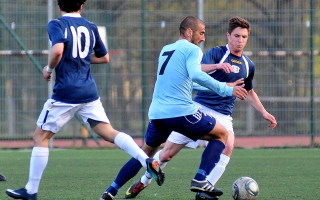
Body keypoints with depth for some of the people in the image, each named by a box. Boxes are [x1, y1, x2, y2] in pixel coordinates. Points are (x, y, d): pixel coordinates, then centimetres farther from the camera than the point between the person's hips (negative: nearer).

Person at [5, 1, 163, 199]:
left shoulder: (57, 24, -6)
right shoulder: (90, 27, 13)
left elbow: (57, 50, -24)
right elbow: (104, 57, 21)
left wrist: (49, 68, -6)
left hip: (65, 93, -5)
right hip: (89, 92, 5)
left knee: (40, 137, 7)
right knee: (108, 132, 2)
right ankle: (147, 160, -20)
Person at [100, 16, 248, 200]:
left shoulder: (166, 50, 23)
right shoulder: (192, 50, -3)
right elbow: (196, 75, -22)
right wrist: (226, 90, -19)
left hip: (156, 114, 7)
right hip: (181, 112, -7)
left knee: (146, 152, 24)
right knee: (221, 134, 11)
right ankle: (200, 179, -2)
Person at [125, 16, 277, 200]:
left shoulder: (248, 66, 12)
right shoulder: (216, 53, -5)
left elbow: (249, 92, 30)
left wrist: (264, 112, 23)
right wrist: (217, 66, -41)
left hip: (223, 116, 3)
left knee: (228, 145, -30)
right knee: (167, 153, 1)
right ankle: (143, 182, 27)